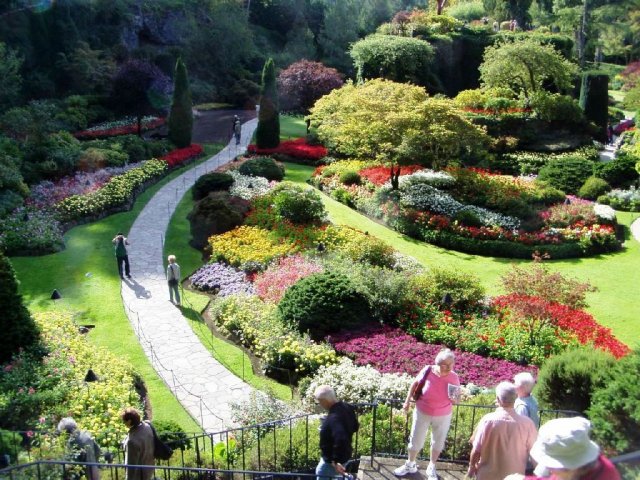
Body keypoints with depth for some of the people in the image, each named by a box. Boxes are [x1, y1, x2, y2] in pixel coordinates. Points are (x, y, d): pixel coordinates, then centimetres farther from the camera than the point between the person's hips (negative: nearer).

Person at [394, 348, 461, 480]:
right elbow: (415, 383, -4)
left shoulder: (454, 378, -21)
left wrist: (454, 400, -30)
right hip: (422, 413, 0)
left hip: (443, 416, 1)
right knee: (416, 440, 15)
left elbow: (455, 399, -7)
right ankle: (410, 465, 41)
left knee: (438, 443, 20)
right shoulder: (428, 371, -23)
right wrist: (408, 401, -2)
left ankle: (431, 468, 44)